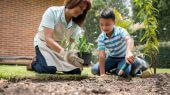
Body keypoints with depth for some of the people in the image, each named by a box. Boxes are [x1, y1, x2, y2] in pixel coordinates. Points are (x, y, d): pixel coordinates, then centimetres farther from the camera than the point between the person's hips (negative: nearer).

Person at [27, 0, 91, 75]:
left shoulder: (75, 24, -8)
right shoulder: (52, 12, -25)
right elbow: (48, 39, -33)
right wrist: (64, 53, -48)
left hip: (60, 47, 5)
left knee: (76, 70, -11)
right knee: (49, 69, -31)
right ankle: (34, 64, 2)